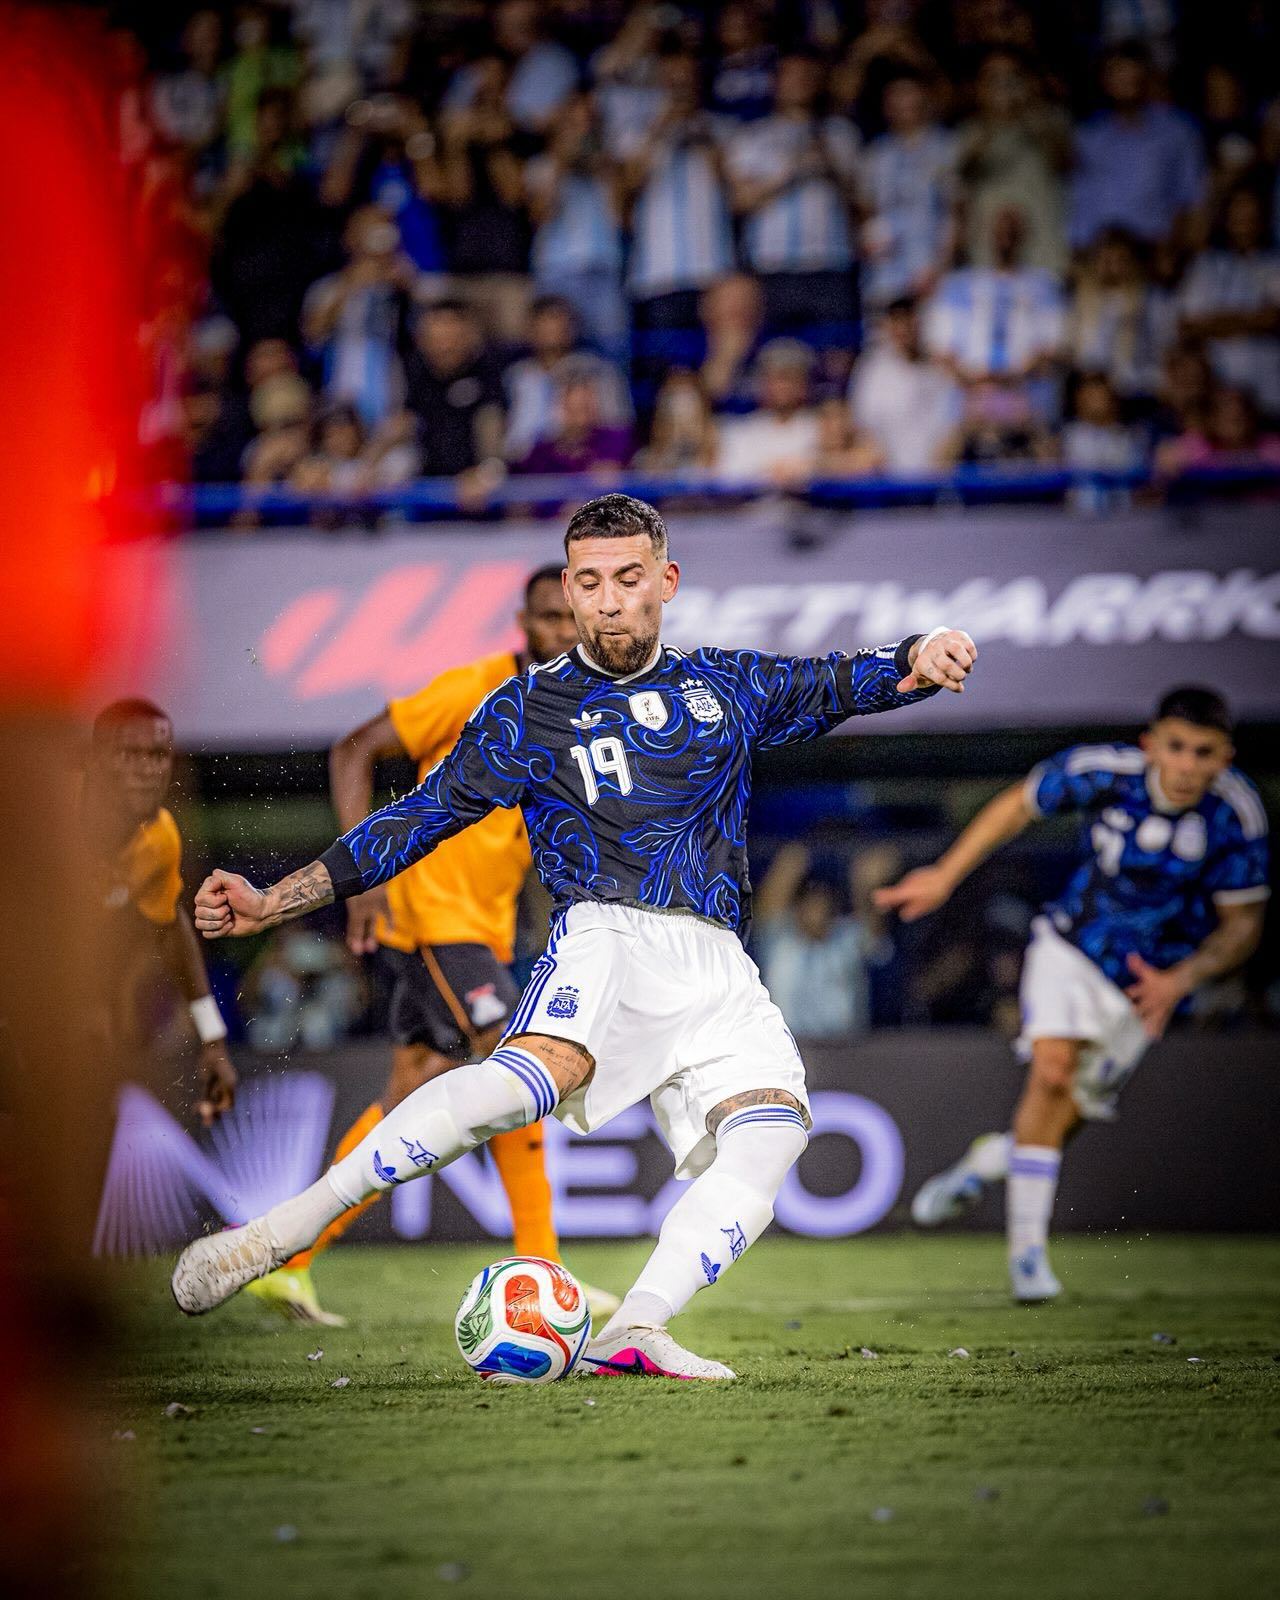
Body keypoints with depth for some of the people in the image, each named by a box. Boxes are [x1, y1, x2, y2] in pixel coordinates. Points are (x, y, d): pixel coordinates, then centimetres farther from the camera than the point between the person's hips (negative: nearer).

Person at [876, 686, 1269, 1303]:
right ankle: (1028, 1248, -15)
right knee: (1053, 1068, -23)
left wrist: (1179, 981, -29)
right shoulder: (1104, 770, -23)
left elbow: (1242, 925, -13)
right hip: (1072, 945, -1)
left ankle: (988, 1159, 36)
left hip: (1148, 980, 1)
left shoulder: (1237, 815, -23)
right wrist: (944, 877, -1)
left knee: (1070, 1114, 3)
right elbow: (1018, 806, -4)